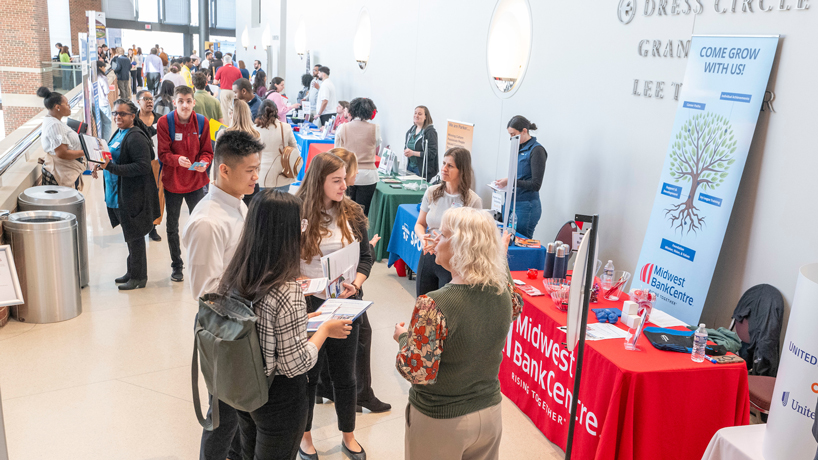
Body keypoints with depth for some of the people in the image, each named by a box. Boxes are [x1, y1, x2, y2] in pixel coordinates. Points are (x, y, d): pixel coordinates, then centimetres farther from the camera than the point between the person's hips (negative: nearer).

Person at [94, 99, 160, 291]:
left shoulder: (135, 137, -18)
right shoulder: (119, 133, 13)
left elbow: (143, 166, -26)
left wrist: (111, 167, -26)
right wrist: (103, 164, 7)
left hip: (133, 197, -10)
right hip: (119, 195, 10)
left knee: (135, 237, 1)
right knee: (131, 236, 19)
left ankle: (138, 277, 13)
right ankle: (132, 272, 31)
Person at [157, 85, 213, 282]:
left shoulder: (202, 122, -4)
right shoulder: (164, 122, -10)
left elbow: (207, 151, 0)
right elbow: (163, 153, -11)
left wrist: (203, 162, -22)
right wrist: (178, 159, -31)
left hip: (196, 181, 1)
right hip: (172, 182, 0)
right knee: (172, 227, 12)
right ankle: (176, 265, 29)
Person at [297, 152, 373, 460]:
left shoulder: (352, 213, -2)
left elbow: (366, 257, 4)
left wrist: (355, 284, -14)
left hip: (346, 306, 3)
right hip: (308, 307, -3)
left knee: (345, 374, 16)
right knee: (307, 374, 15)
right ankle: (304, 435, 38)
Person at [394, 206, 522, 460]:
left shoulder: (433, 306, -29)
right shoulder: (503, 291, -10)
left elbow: (418, 373, -24)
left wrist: (403, 337, -7)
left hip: (441, 421, -5)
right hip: (491, 413, 5)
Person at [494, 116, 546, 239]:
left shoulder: (536, 150, -11)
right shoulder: (519, 148, 12)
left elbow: (536, 184, -15)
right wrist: (504, 182, 5)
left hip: (526, 207, -8)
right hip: (511, 203, 8)